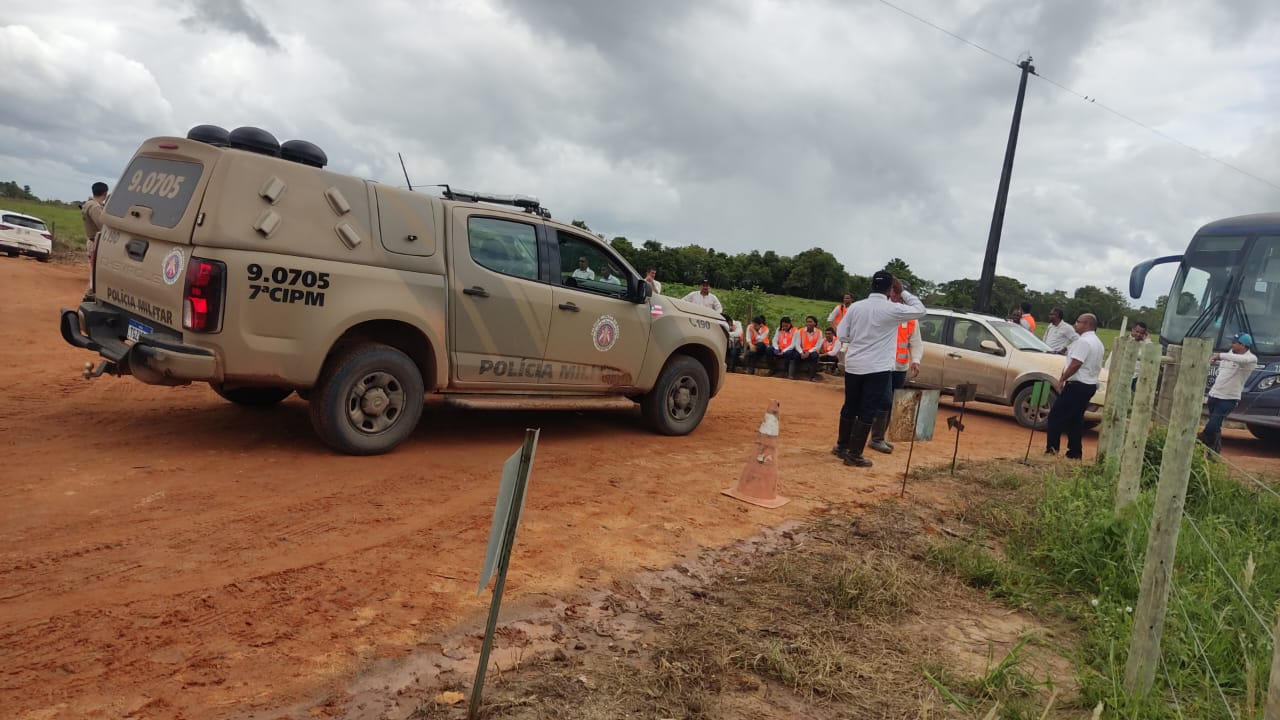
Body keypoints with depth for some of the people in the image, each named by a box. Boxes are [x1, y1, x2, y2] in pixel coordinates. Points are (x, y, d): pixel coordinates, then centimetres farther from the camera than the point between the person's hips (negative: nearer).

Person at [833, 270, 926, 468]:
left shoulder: (856, 306, 0)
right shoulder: (893, 309, -10)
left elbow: (841, 334, 2)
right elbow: (920, 310, 5)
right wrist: (903, 292, 12)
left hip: (853, 365, 5)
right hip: (878, 368, -4)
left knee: (850, 407, 17)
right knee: (867, 412, 1)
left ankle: (842, 445, 28)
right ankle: (854, 454, 3)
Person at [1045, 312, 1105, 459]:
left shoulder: (1083, 341, -17)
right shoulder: (1098, 343, 16)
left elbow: (1075, 364, -24)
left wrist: (1062, 379, -16)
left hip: (1077, 385, -10)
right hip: (1090, 385, 10)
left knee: (1056, 415, -3)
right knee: (1076, 419, 14)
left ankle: (1052, 447, -2)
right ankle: (1075, 452, 14)